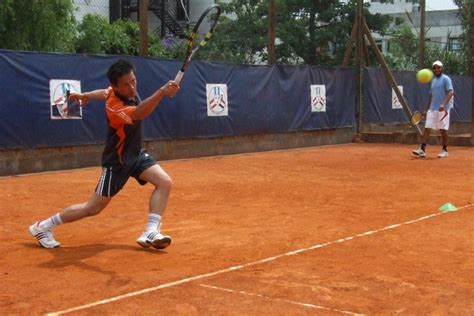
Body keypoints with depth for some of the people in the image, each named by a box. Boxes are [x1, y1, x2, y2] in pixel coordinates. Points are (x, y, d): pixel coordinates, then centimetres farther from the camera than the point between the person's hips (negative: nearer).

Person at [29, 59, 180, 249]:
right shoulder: (115, 108, -35)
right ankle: (43, 226, 18)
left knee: (164, 182, -14)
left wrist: (85, 96, 36)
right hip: (117, 162, -8)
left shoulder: (124, 90, -9)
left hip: (135, 154, 8)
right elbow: (139, 113, -57)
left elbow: (104, 93, 14)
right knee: (93, 209, 1)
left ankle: (150, 233, -14)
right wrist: (161, 92, -73)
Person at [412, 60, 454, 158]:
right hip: (432, 109, 6)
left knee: (443, 130, 0)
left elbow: (451, 92, -15)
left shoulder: (446, 79, -4)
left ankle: (444, 150, 11)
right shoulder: (433, 81, 18)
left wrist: (444, 104, -29)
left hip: (443, 109, -6)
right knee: (427, 128, -2)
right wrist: (426, 110, 20)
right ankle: (422, 150, -6)